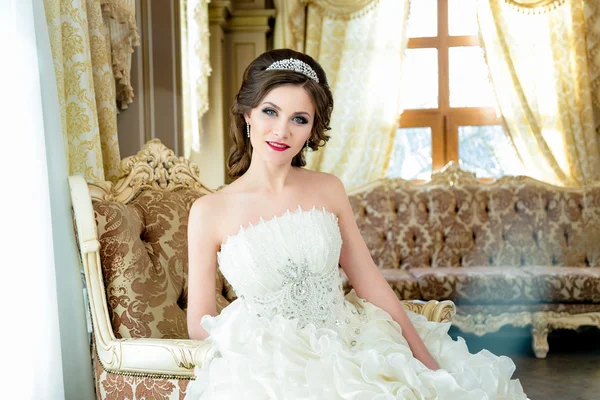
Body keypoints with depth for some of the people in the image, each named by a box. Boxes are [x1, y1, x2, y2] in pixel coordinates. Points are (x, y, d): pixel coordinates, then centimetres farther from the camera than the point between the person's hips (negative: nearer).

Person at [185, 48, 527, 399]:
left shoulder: (329, 190, 3)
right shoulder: (210, 211, -4)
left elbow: (371, 283, 5)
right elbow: (200, 322, -1)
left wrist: (428, 362, 1)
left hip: (351, 353, 3)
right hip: (272, 370, -2)